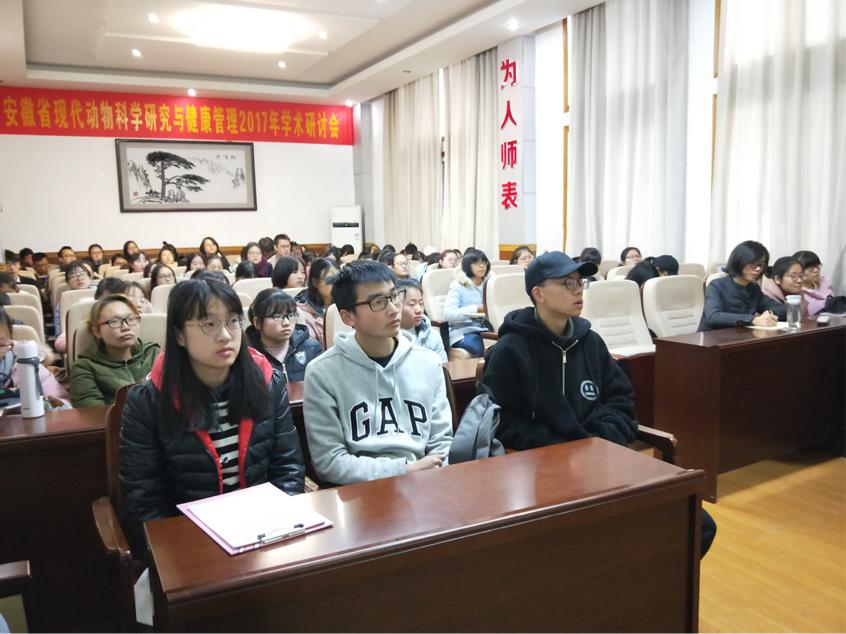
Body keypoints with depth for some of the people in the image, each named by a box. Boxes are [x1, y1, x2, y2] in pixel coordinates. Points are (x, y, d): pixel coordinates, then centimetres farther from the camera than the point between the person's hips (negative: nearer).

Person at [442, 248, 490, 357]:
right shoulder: (458, 285, -1)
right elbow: (448, 314, -13)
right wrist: (477, 309, -20)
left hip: (485, 330, 5)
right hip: (463, 332, -5)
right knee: (485, 349, -34)